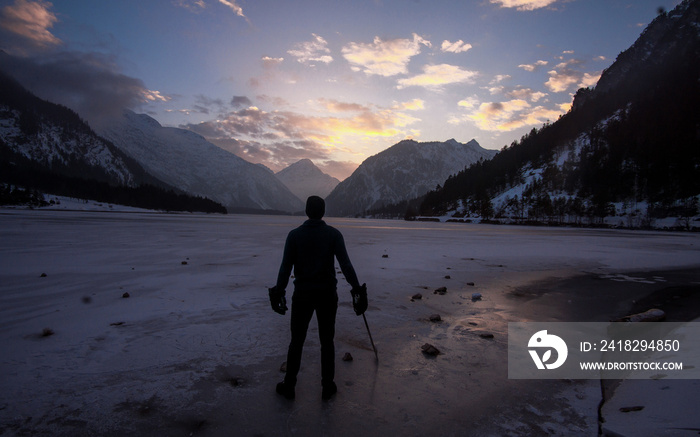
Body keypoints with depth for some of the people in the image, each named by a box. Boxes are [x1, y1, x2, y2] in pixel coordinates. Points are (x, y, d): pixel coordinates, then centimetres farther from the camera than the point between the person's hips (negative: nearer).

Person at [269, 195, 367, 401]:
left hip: (302, 294, 0)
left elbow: (286, 267, -5)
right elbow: (346, 265, -12)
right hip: (328, 295, 0)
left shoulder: (294, 234, -4)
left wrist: (278, 292, 3)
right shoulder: (334, 234, -5)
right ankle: (328, 387, 23)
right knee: (327, 341, 14)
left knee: (297, 340, 15)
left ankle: (289, 386, 25)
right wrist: (357, 289, -9)